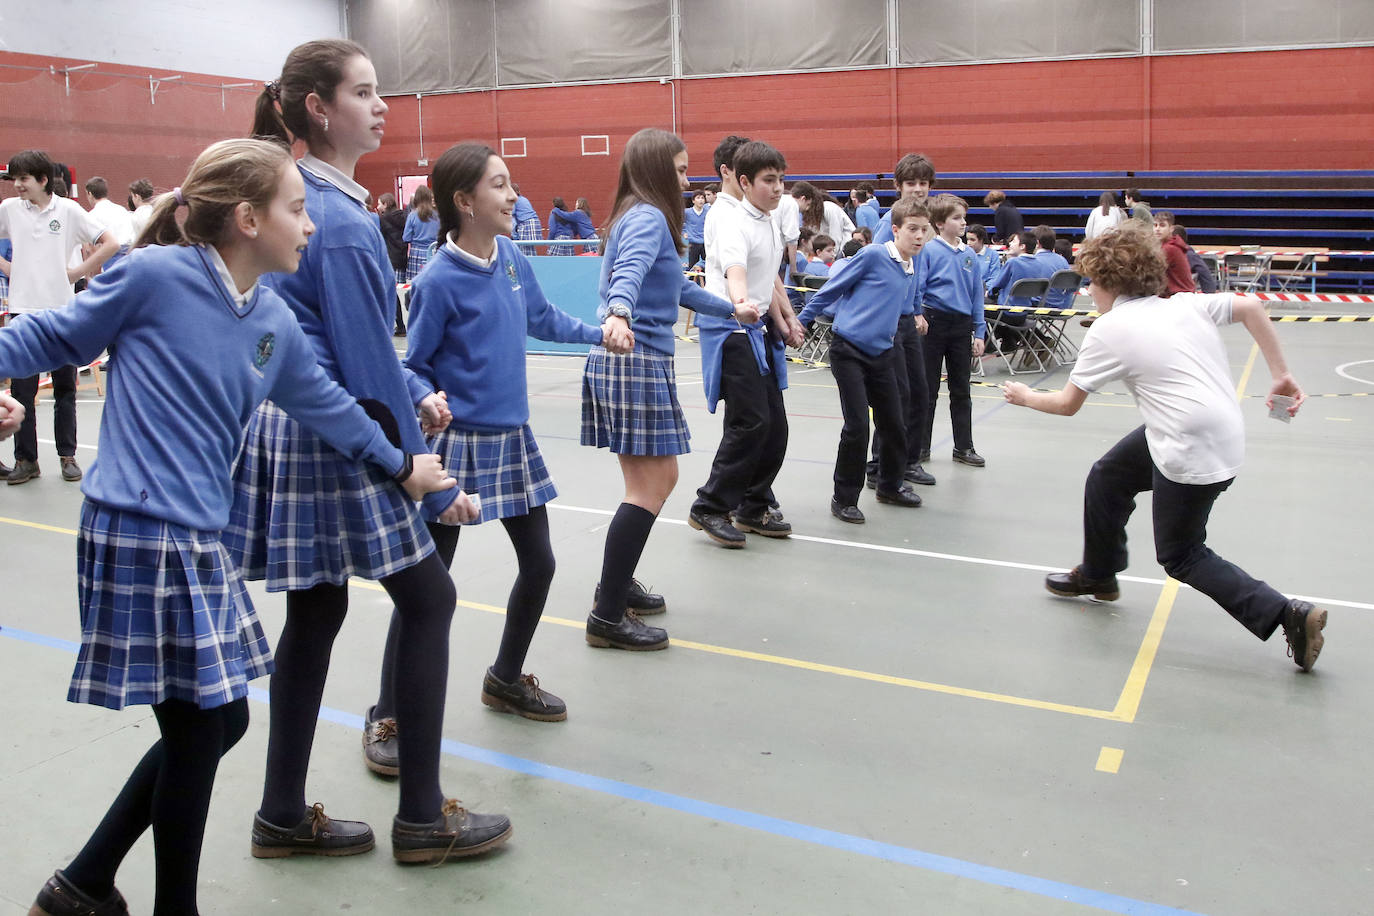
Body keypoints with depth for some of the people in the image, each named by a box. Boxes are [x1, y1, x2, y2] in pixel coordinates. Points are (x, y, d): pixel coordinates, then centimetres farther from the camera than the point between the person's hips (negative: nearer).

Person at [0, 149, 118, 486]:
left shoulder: (68, 210, 0)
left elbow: (110, 244, 1)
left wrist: (77, 272, -3)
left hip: (62, 308, -1)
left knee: (65, 387, 6)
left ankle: (67, 455, 16)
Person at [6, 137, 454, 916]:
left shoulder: (276, 324, 9)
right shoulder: (154, 275, -11)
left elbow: (324, 402, 22)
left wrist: (400, 465, 31)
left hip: (203, 542, 8)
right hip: (139, 537, -8)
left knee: (219, 722, 13)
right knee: (201, 729, 1)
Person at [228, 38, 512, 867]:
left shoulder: (297, 200, 11)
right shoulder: (343, 224, -18)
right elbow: (369, 368, -20)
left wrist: (416, 389, 9)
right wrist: (435, 482, -15)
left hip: (288, 426, 9)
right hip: (335, 439, -9)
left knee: (317, 612, 14)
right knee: (428, 599, 2)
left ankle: (285, 815, 25)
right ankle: (423, 818, 12)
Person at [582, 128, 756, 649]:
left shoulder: (643, 216, 21)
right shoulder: (648, 217, -9)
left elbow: (675, 286, 33)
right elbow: (630, 271, -31)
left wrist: (730, 310, 43)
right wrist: (617, 313, -51)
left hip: (630, 362, 10)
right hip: (636, 362, -10)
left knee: (658, 479, 19)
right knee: (650, 487, -7)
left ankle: (617, 583, 30)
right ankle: (607, 617, -3)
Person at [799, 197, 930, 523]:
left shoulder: (911, 273, 12)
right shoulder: (873, 255, -10)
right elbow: (832, 289, -4)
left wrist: (914, 315, 15)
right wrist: (802, 320, 0)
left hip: (882, 355, 7)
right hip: (848, 351, -7)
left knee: (895, 423, 11)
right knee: (857, 426, -10)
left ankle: (890, 485, 34)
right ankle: (844, 498, 5)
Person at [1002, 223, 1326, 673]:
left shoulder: (1108, 330, -8)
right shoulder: (1187, 305, 8)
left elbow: (1068, 404, -3)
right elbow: (1252, 307, 1)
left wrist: (1026, 397, 16)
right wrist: (1281, 376, 5)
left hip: (1194, 454, -8)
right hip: (1225, 431, 9)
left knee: (1180, 556, 8)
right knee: (1107, 478, 22)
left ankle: (1289, 616, 1)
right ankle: (1097, 576, 41)